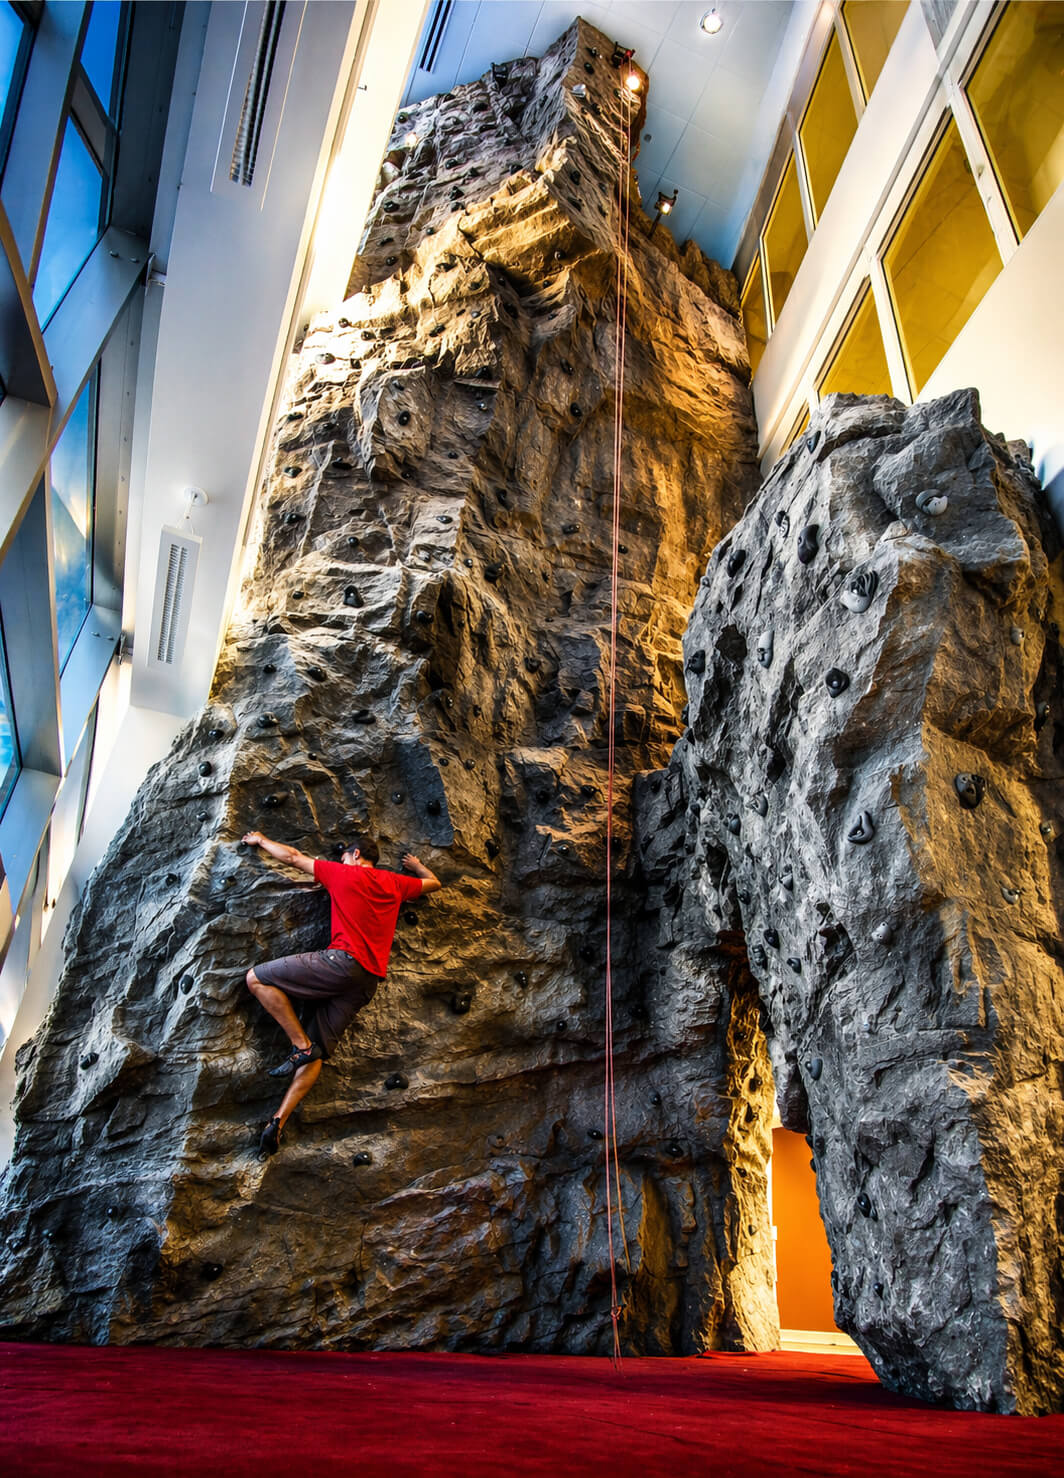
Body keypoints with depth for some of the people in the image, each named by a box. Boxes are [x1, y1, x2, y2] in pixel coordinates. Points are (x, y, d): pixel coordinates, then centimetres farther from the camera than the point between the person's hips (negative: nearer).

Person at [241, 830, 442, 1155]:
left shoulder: (344, 873, 7)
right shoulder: (395, 882, 19)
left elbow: (293, 857, 17)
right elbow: (434, 883, 37)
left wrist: (260, 840, 32)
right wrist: (416, 865, 55)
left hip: (343, 961, -7)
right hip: (369, 980, 7)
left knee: (257, 978, 0)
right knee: (319, 1050, 9)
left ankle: (302, 1046, -5)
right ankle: (278, 1121, -1)